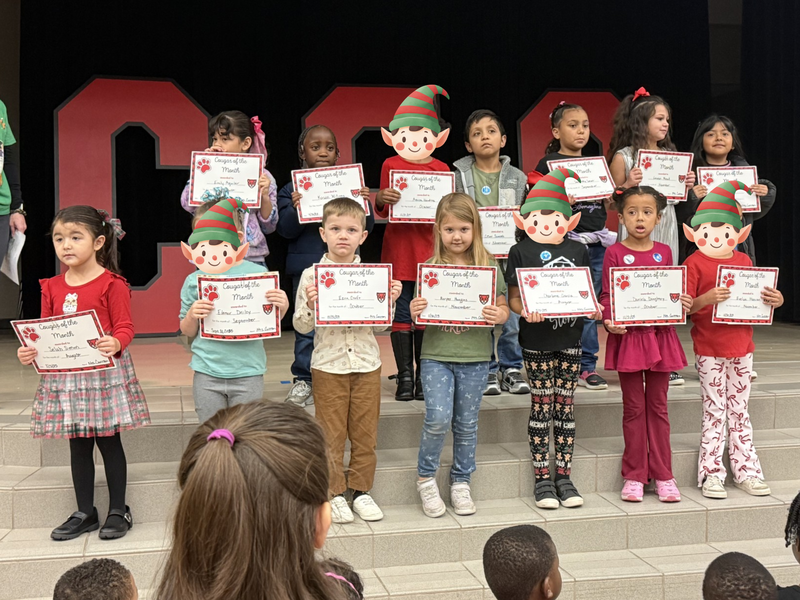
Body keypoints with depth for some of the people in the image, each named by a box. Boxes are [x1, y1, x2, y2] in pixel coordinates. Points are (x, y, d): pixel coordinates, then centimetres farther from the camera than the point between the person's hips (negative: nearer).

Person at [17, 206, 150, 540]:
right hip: (65, 376, 5)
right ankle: (84, 513, 24)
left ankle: (118, 511, 16)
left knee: (109, 441, 4)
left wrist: (116, 344, -32)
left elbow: (124, 327, -11)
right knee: (78, 445, 12)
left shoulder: (111, 284, -8)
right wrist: (30, 352, -7)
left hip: (105, 372, -5)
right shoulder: (52, 287, 9)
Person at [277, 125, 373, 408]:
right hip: (307, 268, -1)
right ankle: (304, 380, 12)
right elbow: (286, 230, -3)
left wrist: (365, 204, -13)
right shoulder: (292, 189, 3)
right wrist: (295, 209, -21)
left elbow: (366, 227, 6)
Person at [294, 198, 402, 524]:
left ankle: (361, 490, 24)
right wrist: (309, 305, -20)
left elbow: (382, 326, 8)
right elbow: (301, 326, -2)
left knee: (365, 433, 9)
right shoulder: (311, 275, -3)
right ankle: (335, 493, 20)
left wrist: (391, 301, -9)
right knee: (331, 434, 6)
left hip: (367, 364, 2)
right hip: (328, 365, -2)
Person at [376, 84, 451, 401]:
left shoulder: (441, 169, 9)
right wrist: (381, 199, -16)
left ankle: (425, 376, 12)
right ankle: (405, 376, 9)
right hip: (398, 249, -1)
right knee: (401, 313, 1)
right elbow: (382, 212, 5)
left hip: (430, 248, 1)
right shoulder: (390, 165, 5)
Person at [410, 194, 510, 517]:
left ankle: (461, 482, 28)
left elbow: (503, 307, 6)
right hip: (436, 356, -1)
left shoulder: (488, 266, 2)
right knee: (438, 418, -12)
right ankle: (426, 477, 12)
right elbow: (421, 317, 3)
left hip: (475, 357, 1)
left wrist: (499, 315, -16)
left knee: (467, 424, 10)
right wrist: (414, 313, -19)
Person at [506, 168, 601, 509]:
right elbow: (514, 297, -4)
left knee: (565, 406, 8)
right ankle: (542, 478, 12)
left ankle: (564, 476, 17)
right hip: (537, 339, -3)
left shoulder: (577, 251, 8)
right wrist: (525, 310, -24)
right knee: (541, 406, 3)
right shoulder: (521, 252, -1)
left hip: (570, 337, 3)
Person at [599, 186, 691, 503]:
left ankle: (663, 475, 17)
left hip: (660, 334, 3)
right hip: (628, 335, -3)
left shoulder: (664, 252, 8)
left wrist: (683, 304, -6)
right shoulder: (615, 253, -2)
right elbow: (606, 295, -2)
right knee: (634, 408, 5)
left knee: (658, 406, 9)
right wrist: (608, 319, -19)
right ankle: (634, 476, 14)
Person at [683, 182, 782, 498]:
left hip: (741, 347, 5)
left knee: (740, 412, 13)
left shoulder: (745, 261, 8)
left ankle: (746, 471, 21)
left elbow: (756, 301, 16)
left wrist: (775, 300, -4)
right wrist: (706, 299, -32)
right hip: (710, 350, -5)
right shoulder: (695, 263, -8)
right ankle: (711, 474, 8)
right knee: (714, 413, 0)